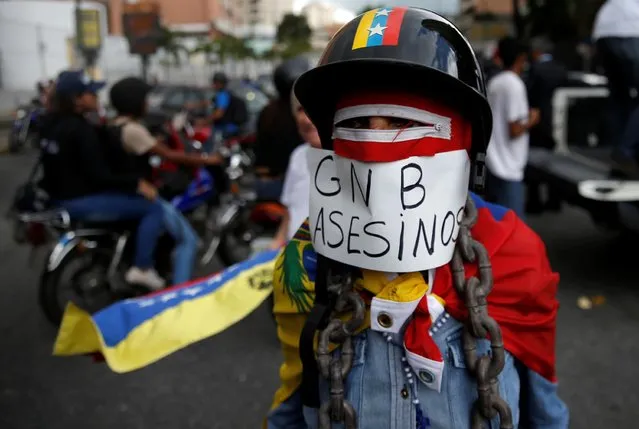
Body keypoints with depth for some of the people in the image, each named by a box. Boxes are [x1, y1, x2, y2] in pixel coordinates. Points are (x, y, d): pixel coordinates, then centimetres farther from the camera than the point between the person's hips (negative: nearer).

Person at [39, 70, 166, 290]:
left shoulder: (51, 122, 7)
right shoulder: (80, 129, -22)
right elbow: (98, 175, -25)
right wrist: (137, 184, -18)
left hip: (59, 195, 10)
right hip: (79, 200, -10)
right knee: (153, 207, -10)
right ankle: (142, 268, -8)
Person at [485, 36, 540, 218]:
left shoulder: (494, 82, 10)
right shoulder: (515, 85, -14)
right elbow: (515, 130, -18)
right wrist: (531, 121, -1)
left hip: (493, 163, 9)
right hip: (508, 168, -9)